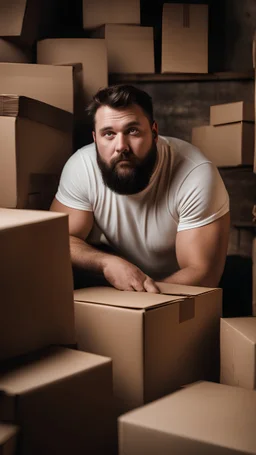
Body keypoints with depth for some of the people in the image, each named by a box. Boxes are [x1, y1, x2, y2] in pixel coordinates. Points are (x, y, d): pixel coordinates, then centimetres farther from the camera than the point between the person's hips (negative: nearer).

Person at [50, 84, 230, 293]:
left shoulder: (197, 175, -29)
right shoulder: (81, 166, -19)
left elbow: (202, 274, -26)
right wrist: (107, 264, -35)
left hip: (177, 293, 0)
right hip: (112, 284, 1)